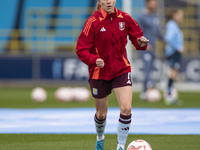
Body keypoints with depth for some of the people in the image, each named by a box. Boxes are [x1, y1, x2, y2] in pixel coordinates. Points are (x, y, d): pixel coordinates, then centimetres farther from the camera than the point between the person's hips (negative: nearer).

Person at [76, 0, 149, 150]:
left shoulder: (125, 18, -4)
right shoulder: (93, 22, -14)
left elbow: (137, 36, 8)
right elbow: (81, 50, -13)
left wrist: (141, 43, -16)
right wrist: (94, 60, -31)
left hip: (121, 70, 1)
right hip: (100, 72, -1)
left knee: (126, 109, -17)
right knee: (101, 114, 13)